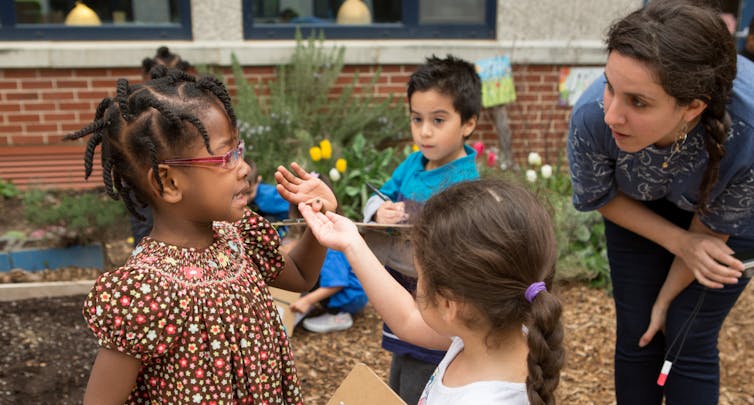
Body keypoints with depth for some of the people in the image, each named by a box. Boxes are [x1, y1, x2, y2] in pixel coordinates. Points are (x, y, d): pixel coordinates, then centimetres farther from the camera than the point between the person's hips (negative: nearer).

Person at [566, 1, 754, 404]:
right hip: (639, 208, 1)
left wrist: (666, 298, -5)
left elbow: (715, 226, -19)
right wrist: (678, 242, -20)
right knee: (637, 336, 5)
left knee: (689, 341, 1)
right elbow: (598, 199, -13)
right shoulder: (591, 116, -38)